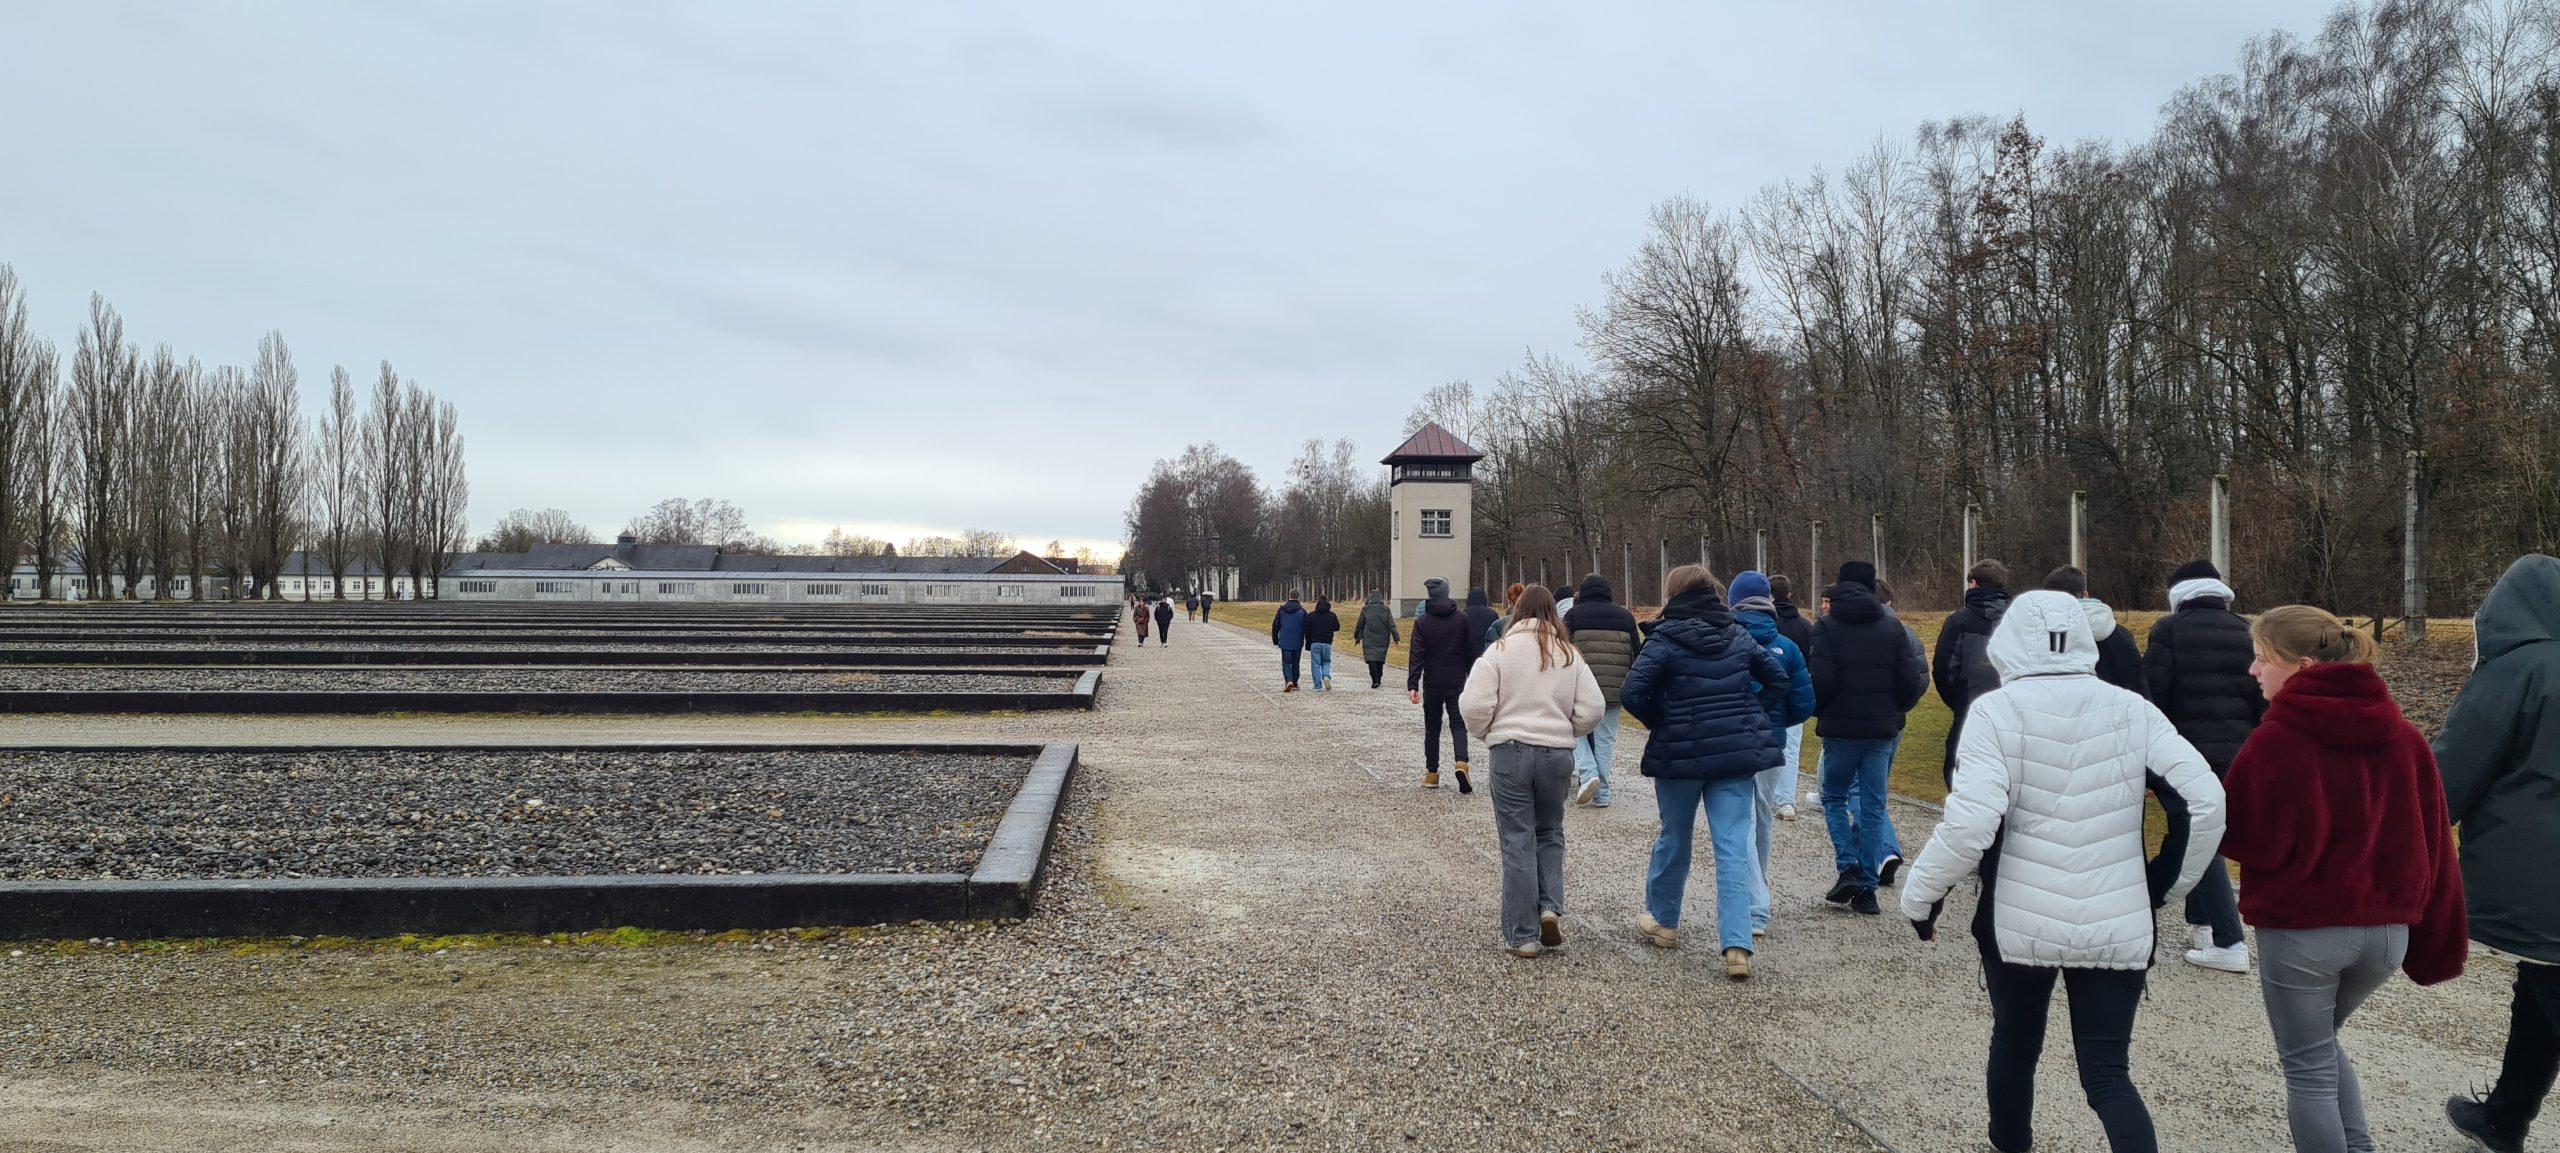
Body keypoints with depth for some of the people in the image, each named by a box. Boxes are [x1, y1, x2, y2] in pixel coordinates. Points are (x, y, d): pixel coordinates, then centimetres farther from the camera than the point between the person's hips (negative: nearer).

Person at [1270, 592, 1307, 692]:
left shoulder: (1281, 609, -1)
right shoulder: (1302, 611, -4)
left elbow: (1275, 625, 3)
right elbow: (1306, 628, -1)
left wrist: (1275, 640, 13)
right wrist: (1308, 643, 8)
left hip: (1285, 642, 0)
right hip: (1297, 642, 0)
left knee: (1286, 662, 1)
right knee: (1295, 663, 13)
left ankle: (1289, 681, -22)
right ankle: (1295, 684, 18)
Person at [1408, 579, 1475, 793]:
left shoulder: (1422, 622, -5)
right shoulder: (1462, 619, 0)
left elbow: (1417, 656, -11)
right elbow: (1471, 651, 4)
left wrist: (1412, 685, -14)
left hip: (1432, 685, 0)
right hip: (1457, 683, 1)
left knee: (1432, 728, 11)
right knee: (1458, 725, 4)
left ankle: (1432, 773, 14)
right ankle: (1461, 762, -20)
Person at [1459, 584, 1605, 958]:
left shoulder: (1499, 650, -6)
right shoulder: (1570, 655, 3)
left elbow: (1473, 705, -12)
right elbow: (1591, 710, 0)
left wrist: (1485, 733, 7)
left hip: (1511, 751, -2)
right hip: (1558, 753, 2)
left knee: (1518, 842, 4)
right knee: (1550, 833, 21)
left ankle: (1522, 935, 7)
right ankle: (1550, 906, 3)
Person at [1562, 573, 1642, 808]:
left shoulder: (1573, 615, 2)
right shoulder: (1625, 617, 11)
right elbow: (1637, 655, 12)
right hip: (1615, 691, 2)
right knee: (1605, 740, 8)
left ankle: (1588, 773, -9)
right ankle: (1601, 795, 8)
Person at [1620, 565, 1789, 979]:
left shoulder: (1664, 641, -9)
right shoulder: (1738, 637, 6)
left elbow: (1632, 693, -17)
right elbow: (1778, 679, 11)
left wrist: (1659, 723, -1)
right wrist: (1748, 716, 11)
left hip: (1680, 753, -2)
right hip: (1738, 752, 3)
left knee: (1674, 839, 17)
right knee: (1733, 847, -2)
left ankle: (1663, 921, 35)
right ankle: (1737, 946, -11)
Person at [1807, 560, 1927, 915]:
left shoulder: (1826, 626, -6)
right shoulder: (1893, 626, 4)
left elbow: (1821, 680, -14)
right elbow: (1912, 681, 0)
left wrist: (1818, 711, 4)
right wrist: (1893, 712, 16)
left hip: (1839, 727, -2)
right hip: (1882, 729, 3)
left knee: (1834, 797, 15)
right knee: (1873, 806, 8)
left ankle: (1848, 869, -2)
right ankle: (1867, 888, 8)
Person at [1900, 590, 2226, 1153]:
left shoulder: (1997, 710, -10)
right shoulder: (2133, 710, 1)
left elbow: (1970, 822, -19)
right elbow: (2205, 801, -2)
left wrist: (1921, 893, -6)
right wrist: (2168, 883, 13)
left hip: (2019, 921, -2)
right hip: (2117, 926, 2)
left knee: (2014, 1043, 22)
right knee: (2108, 1074, 7)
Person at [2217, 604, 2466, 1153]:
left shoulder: (2277, 739, -16)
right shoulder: (2402, 736, 3)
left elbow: (2241, 836, -13)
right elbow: (2432, 845, 7)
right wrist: (2438, 942, 13)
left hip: (2298, 930, -6)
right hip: (2386, 929, 6)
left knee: (2308, 1067, 10)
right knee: (2320, 1039, 28)